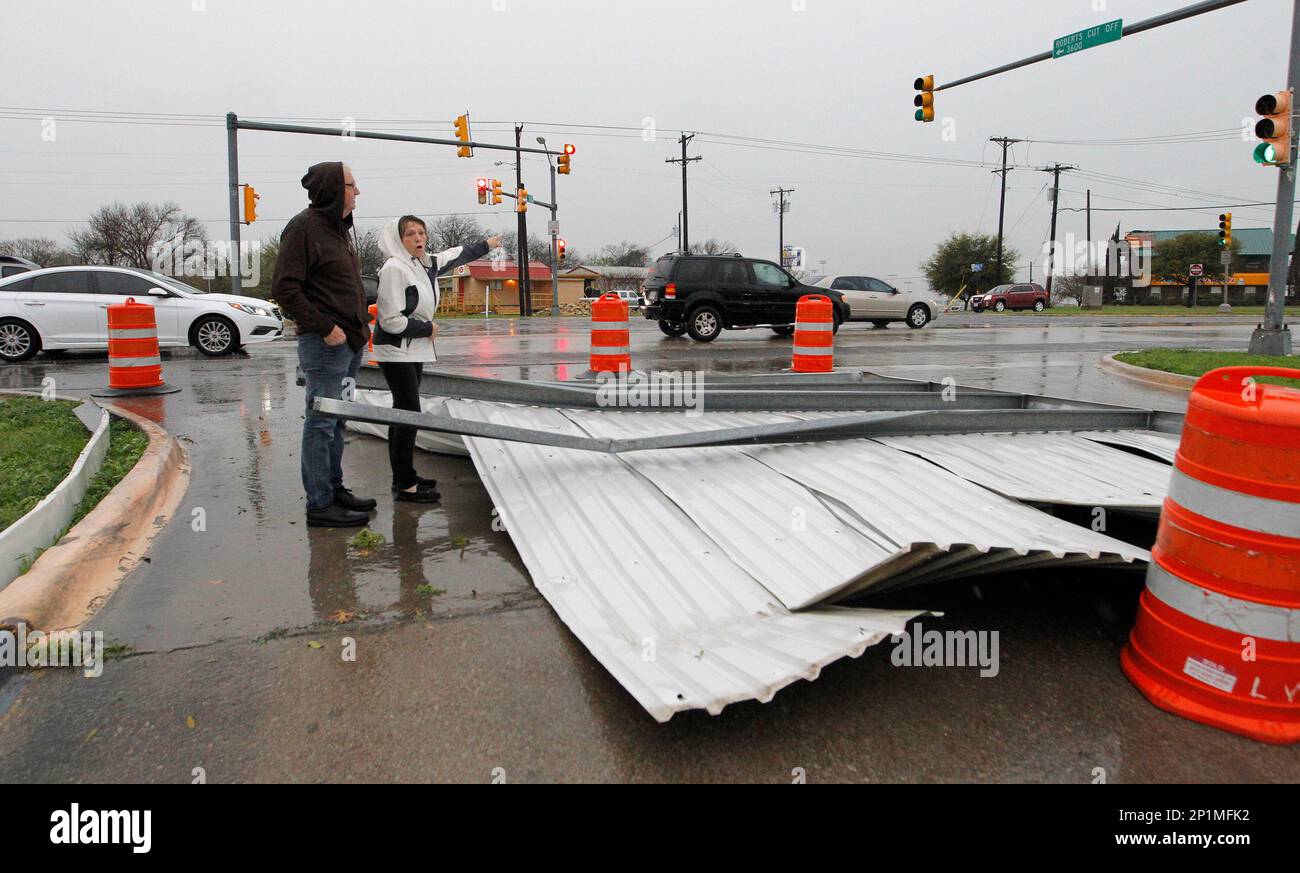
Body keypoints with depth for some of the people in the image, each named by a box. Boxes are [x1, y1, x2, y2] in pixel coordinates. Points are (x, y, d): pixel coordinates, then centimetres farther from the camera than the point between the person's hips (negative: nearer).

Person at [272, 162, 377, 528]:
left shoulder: (341, 228, 17)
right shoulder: (304, 227, -11)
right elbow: (284, 288, -16)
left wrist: (360, 325, 13)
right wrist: (325, 327, -18)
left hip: (350, 341, 9)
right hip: (324, 343, -9)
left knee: (336, 420, 16)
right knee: (321, 422, -4)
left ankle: (334, 489, 26)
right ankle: (320, 504, 2)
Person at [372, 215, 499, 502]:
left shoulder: (427, 264, 9)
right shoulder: (394, 268, -17)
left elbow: (456, 255, 29)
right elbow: (391, 320, -21)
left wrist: (486, 244, 41)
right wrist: (427, 328, -10)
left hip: (415, 350, 9)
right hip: (396, 352, -9)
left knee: (403, 413, 13)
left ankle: (403, 477, 22)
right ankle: (405, 485, -4)